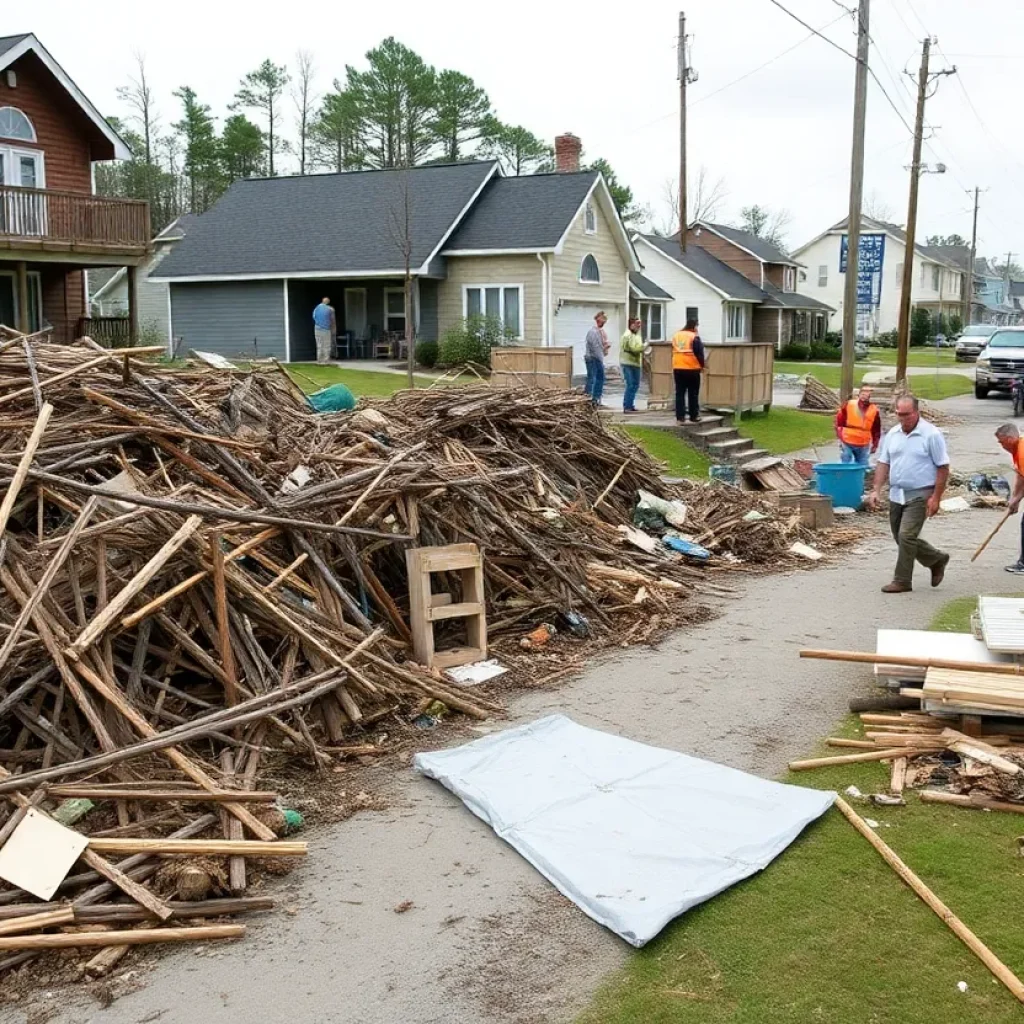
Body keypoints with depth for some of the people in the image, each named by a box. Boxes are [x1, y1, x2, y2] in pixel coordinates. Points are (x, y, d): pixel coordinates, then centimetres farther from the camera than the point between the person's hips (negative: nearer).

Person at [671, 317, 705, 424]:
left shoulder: (676, 335, 11)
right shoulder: (694, 337, -7)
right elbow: (699, 353, -6)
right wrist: (702, 366, 7)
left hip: (678, 369, 5)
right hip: (692, 369, -5)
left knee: (679, 393, 6)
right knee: (693, 394, 4)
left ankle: (680, 417, 3)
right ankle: (694, 416, 8)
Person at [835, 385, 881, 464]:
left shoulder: (874, 410, -1)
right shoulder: (849, 405, -5)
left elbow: (876, 430, 7)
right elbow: (839, 421, 2)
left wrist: (875, 445, 8)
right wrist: (840, 437, -2)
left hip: (863, 446, 1)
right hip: (847, 443, -1)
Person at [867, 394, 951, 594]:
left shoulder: (931, 435, -11)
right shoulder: (892, 434, 6)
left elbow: (943, 468, -10)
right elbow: (883, 463, 10)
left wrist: (936, 497, -15)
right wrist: (876, 490, -1)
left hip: (919, 495, -7)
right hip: (896, 495, 7)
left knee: (906, 536, -13)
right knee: (901, 538, 13)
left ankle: (902, 581, -1)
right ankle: (937, 559, 33)